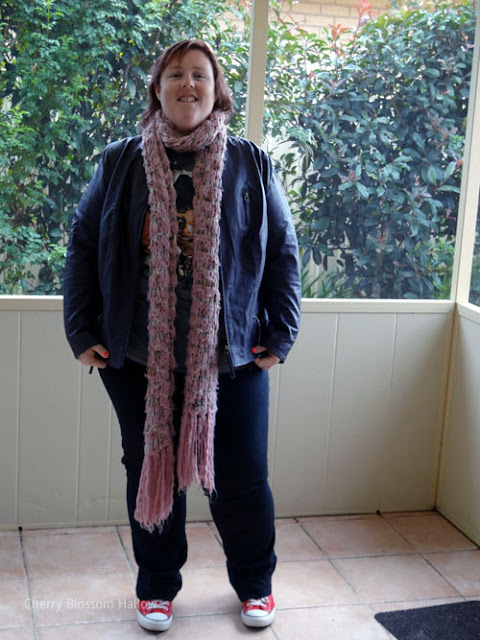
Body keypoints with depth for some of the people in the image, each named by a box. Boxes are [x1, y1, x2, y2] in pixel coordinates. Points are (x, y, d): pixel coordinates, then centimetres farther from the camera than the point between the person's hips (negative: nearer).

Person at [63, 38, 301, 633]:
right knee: (150, 471, 13)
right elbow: (82, 244, 5)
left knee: (241, 478, 7)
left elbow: (283, 252, 5)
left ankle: (254, 583, 33)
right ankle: (156, 586, 34)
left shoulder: (251, 166, 3)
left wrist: (281, 333, -1)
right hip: (139, 358, 1)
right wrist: (83, 331, 0)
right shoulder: (119, 163, 3)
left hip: (233, 359, 0)